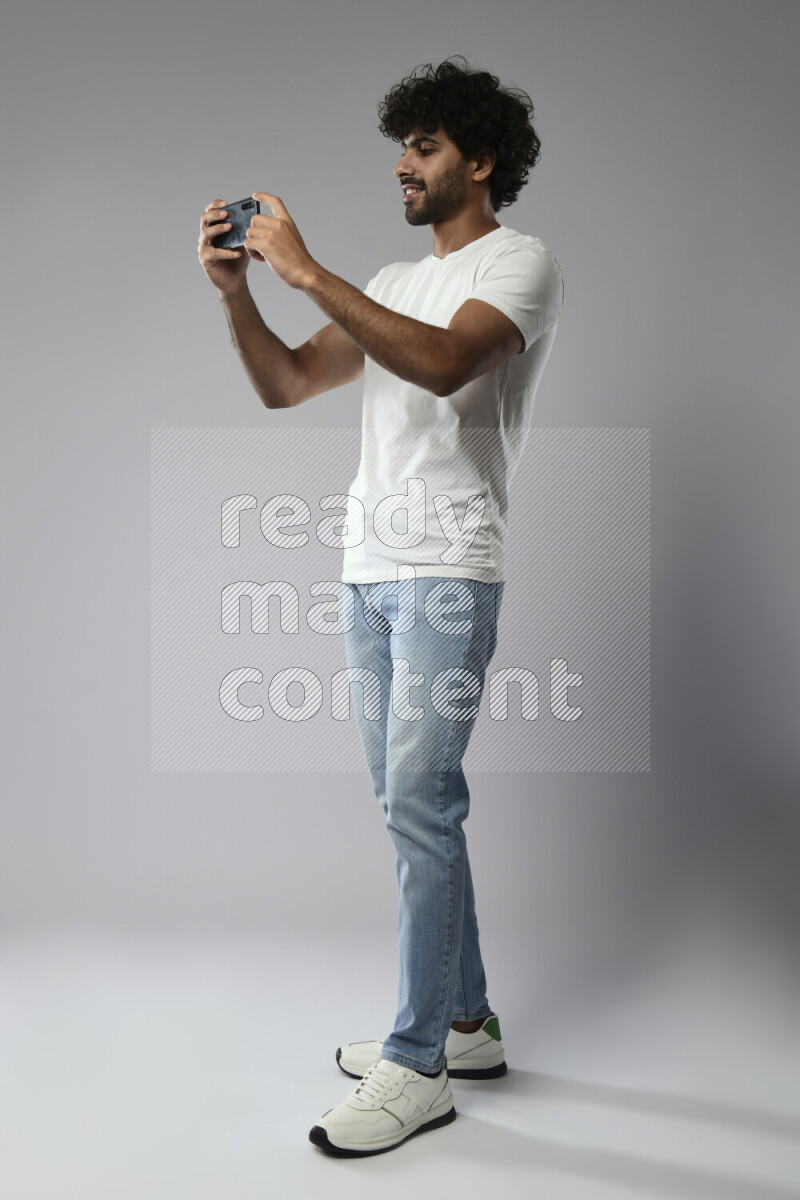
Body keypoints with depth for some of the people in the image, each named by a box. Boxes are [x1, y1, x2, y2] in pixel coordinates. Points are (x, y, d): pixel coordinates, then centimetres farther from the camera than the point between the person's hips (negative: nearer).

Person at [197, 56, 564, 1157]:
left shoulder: (521, 264, 0)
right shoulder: (393, 284, 23)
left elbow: (443, 364, -21)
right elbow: (286, 385, 17)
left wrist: (307, 271, -19)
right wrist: (234, 288, 2)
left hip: (448, 571, -8)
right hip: (372, 569, 8)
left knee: (418, 804, -11)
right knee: (412, 804, 10)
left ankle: (419, 1068, -1)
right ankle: (465, 1023, 23)